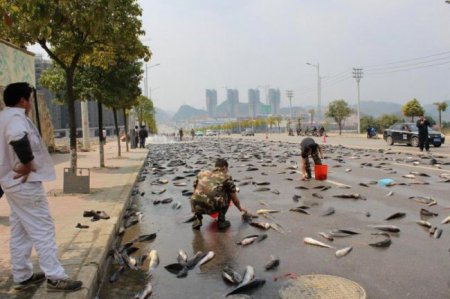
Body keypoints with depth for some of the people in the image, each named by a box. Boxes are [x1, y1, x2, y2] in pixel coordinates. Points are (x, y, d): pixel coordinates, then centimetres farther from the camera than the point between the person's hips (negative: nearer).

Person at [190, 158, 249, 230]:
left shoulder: (201, 173, 23)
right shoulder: (226, 177, 14)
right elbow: (235, 199, 22)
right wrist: (240, 208, 42)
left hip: (196, 206, 4)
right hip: (212, 207, -3)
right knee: (227, 193, 24)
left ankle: (198, 219, 19)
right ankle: (221, 221, 17)